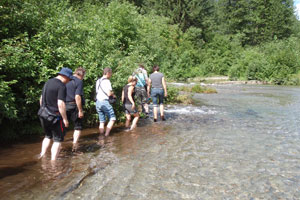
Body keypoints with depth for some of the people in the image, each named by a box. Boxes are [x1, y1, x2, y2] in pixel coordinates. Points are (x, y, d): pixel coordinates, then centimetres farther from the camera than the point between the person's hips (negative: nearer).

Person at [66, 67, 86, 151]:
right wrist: (80, 110, -16)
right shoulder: (79, 81, -9)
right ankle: (75, 143, -1)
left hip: (64, 106, 6)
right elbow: (77, 97, -18)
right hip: (74, 106, -6)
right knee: (78, 126, 8)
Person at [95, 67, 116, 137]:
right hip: (104, 102, -8)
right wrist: (113, 94, 8)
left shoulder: (98, 81, 16)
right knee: (112, 119, 1)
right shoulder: (107, 81, -9)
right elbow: (109, 93, -15)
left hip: (97, 102, 8)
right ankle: (106, 135, -6)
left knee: (102, 121, 10)